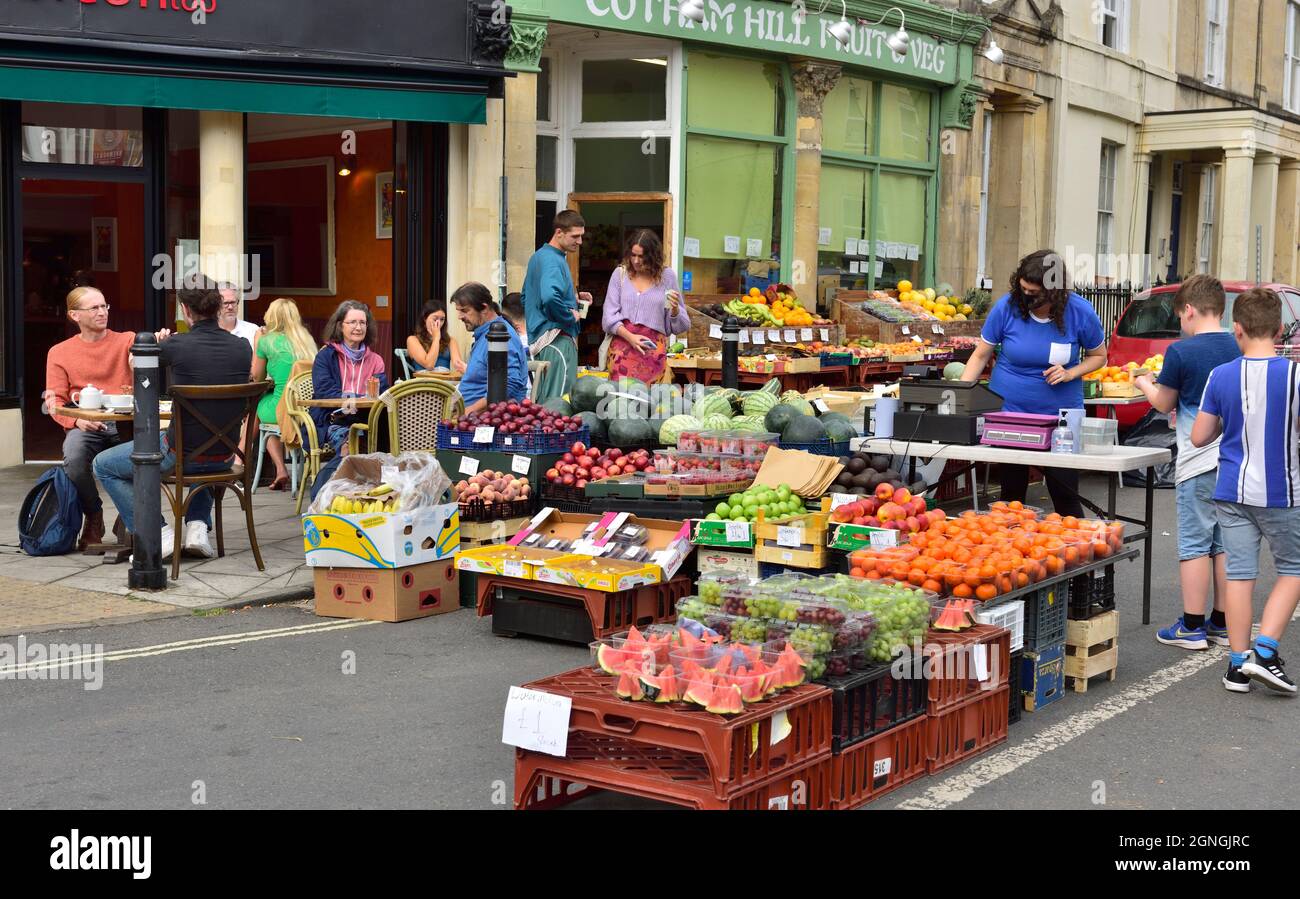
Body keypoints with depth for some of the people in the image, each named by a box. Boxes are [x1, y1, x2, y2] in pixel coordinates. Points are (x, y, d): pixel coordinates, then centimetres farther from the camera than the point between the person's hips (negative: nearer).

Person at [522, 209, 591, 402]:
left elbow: (526, 297, 28)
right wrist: (570, 316, -15)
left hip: (538, 337, 10)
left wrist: (573, 297, 19)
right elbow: (549, 297, -34)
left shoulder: (538, 256, 17)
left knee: (542, 400, 13)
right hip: (557, 337, -10)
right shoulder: (553, 260, -15)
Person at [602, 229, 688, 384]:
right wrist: (630, 337, -11)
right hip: (622, 343, 0)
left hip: (653, 348, 0)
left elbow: (681, 326, 9)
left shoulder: (667, 276, 7)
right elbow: (609, 315, 4)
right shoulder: (620, 274, 8)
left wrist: (675, 309, -12)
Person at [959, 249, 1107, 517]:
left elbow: (1098, 356, 5)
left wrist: (1070, 374, -14)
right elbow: (981, 355, 0)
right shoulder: (1007, 307, -10)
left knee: (1065, 494, -1)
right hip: (1008, 411, 1)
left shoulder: (1080, 312, -10)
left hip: (1060, 415, -1)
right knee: (1012, 493, 9)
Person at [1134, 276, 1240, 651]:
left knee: (1195, 544, 0)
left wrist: (1144, 384, 21)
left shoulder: (1181, 352, -11)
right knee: (1225, 544, 12)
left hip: (1198, 460, -5)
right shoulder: (1240, 350, 5)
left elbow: (1164, 403, 0)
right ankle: (1221, 623, 18)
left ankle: (1192, 626, 4)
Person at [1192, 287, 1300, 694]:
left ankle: (1238, 663, 10)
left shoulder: (1221, 376, -4)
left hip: (1232, 491, 2)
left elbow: (1199, 436, 2)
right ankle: (1264, 651, 0)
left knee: (1240, 573, 7)